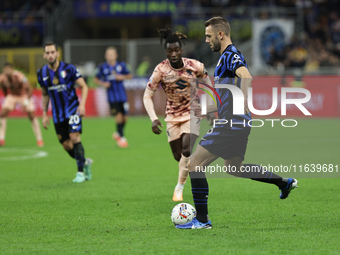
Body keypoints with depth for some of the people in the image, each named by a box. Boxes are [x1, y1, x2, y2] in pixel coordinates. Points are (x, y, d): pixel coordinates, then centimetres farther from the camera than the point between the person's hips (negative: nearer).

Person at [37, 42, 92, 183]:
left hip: (73, 110, -4)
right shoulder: (42, 73, 2)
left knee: (74, 137, -19)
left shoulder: (68, 69, -9)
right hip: (57, 114, 4)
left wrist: (82, 104, -19)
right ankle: (85, 162, 28)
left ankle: (80, 172, -11)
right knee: (66, 145, 2)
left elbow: (84, 86, -5)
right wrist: (44, 114, 13)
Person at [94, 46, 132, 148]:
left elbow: (130, 76, 14)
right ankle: (121, 137, 0)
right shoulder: (102, 67, -1)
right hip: (112, 96, -3)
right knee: (119, 115, -14)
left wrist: (122, 77, -6)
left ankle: (117, 133, 31)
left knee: (124, 117, 5)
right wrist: (102, 84, -10)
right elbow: (96, 79, 9)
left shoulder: (121, 65, 3)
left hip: (122, 95, 3)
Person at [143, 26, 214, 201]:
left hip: (192, 113, -1)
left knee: (187, 150, -21)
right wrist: (153, 119, -24)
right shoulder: (161, 70, -15)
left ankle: (179, 188, -8)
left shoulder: (195, 66, -13)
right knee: (178, 156, 4)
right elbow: (148, 96, -11)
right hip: (172, 116, 1)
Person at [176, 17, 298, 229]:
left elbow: (246, 76, -35)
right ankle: (284, 183, 32)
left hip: (231, 125, -11)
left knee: (194, 164, -9)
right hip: (238, 124, 11)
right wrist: (206, 109, 27)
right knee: (234, 167, 27)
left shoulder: (231, 55, -13)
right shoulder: (226, 57, 19)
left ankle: (202, 220, -6)